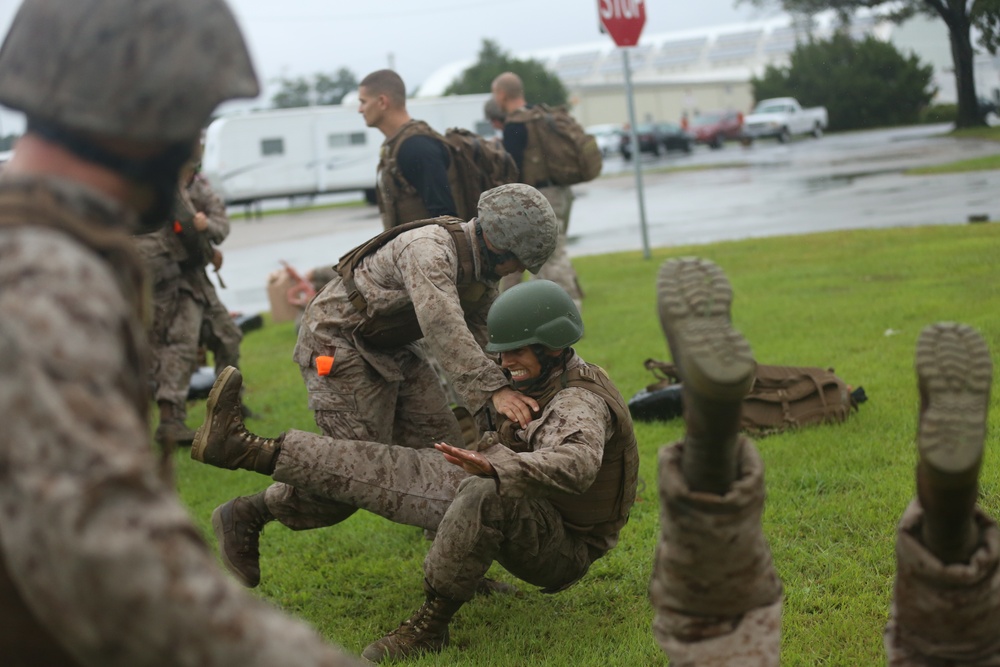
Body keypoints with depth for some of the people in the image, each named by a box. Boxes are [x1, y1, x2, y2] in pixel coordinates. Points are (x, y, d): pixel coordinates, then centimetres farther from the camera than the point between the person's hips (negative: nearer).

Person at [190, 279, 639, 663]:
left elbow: (577, 465, -45)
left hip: (557, 552, -9)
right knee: (387, 469, -3)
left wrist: (496, 468, -59)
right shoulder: (548, 390, 9)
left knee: (486, 496, -42)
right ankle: (241, 448, -7)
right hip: (520, 525, 9)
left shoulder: (581, 404, -22)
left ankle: (429, 625, -26)